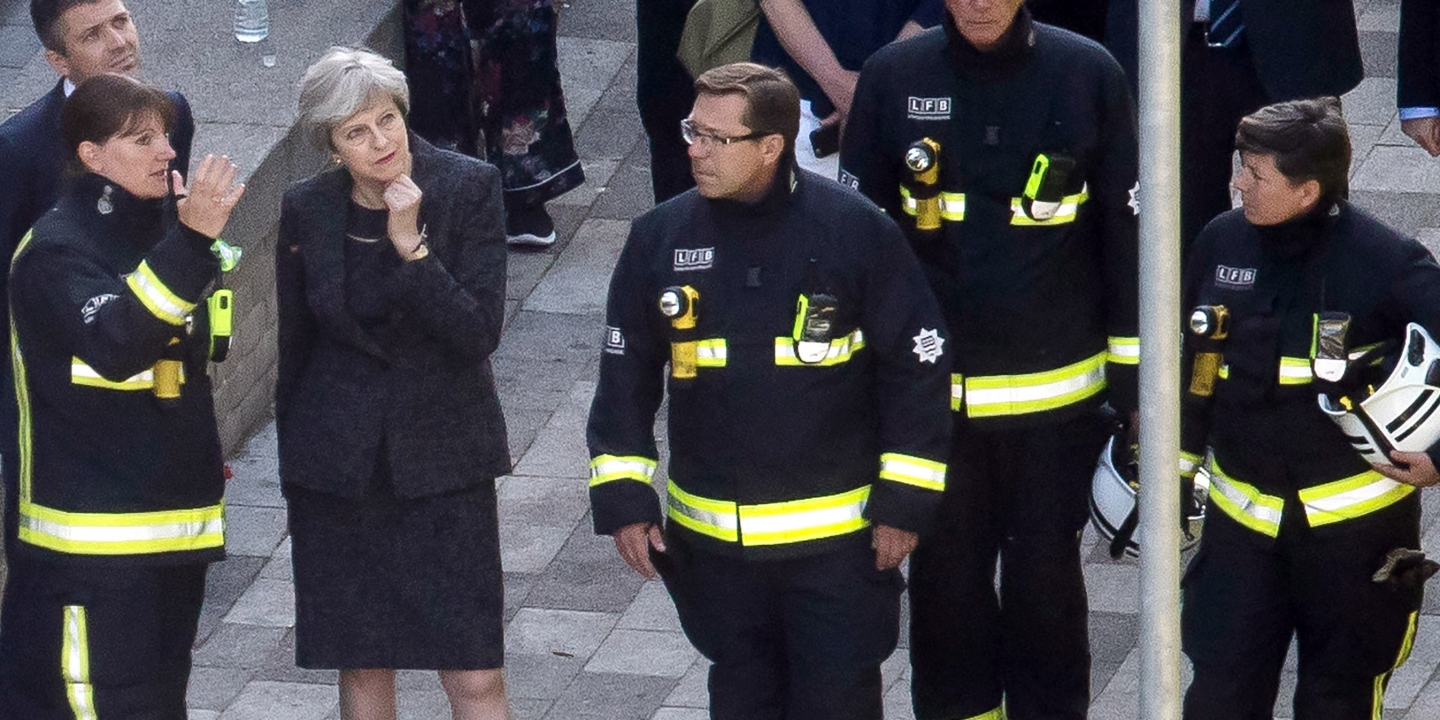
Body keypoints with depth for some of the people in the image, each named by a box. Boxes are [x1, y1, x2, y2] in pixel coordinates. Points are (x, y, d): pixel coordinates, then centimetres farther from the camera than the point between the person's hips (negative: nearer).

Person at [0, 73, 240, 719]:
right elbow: (115, 343, -32)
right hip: (95, 539, -9)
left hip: (174, 532, 9)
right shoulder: (57, 250, -12)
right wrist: (190, 240, -37)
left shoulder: (161, 228, 15)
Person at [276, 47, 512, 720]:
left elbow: (480, 333, -15)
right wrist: (295, 472, 14)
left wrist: (411, 244, -24)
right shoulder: (308, 208, -2)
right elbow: (294, 348, 9)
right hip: (336, 459, 2)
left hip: (443, 456, -2)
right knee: (362, 666, 8)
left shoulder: (470, 187, -8)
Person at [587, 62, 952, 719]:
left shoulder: (856, 231, -10)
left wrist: (904, 501, -6)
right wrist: (623, 498, 3)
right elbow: (625, 377, 7)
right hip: (712, 536, 3)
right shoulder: (660, 238, -2)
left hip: (837, 535, -3)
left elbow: (920, 363, -5)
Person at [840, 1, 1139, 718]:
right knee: (944, 576, 11)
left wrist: (1132, 377, 2)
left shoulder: (1088, 76, -6)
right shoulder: (893, 78, -4)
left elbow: (1128, 231, 2)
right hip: (929, 387, 1)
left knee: (1046, 576, 7)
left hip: (1057, 391, -1)